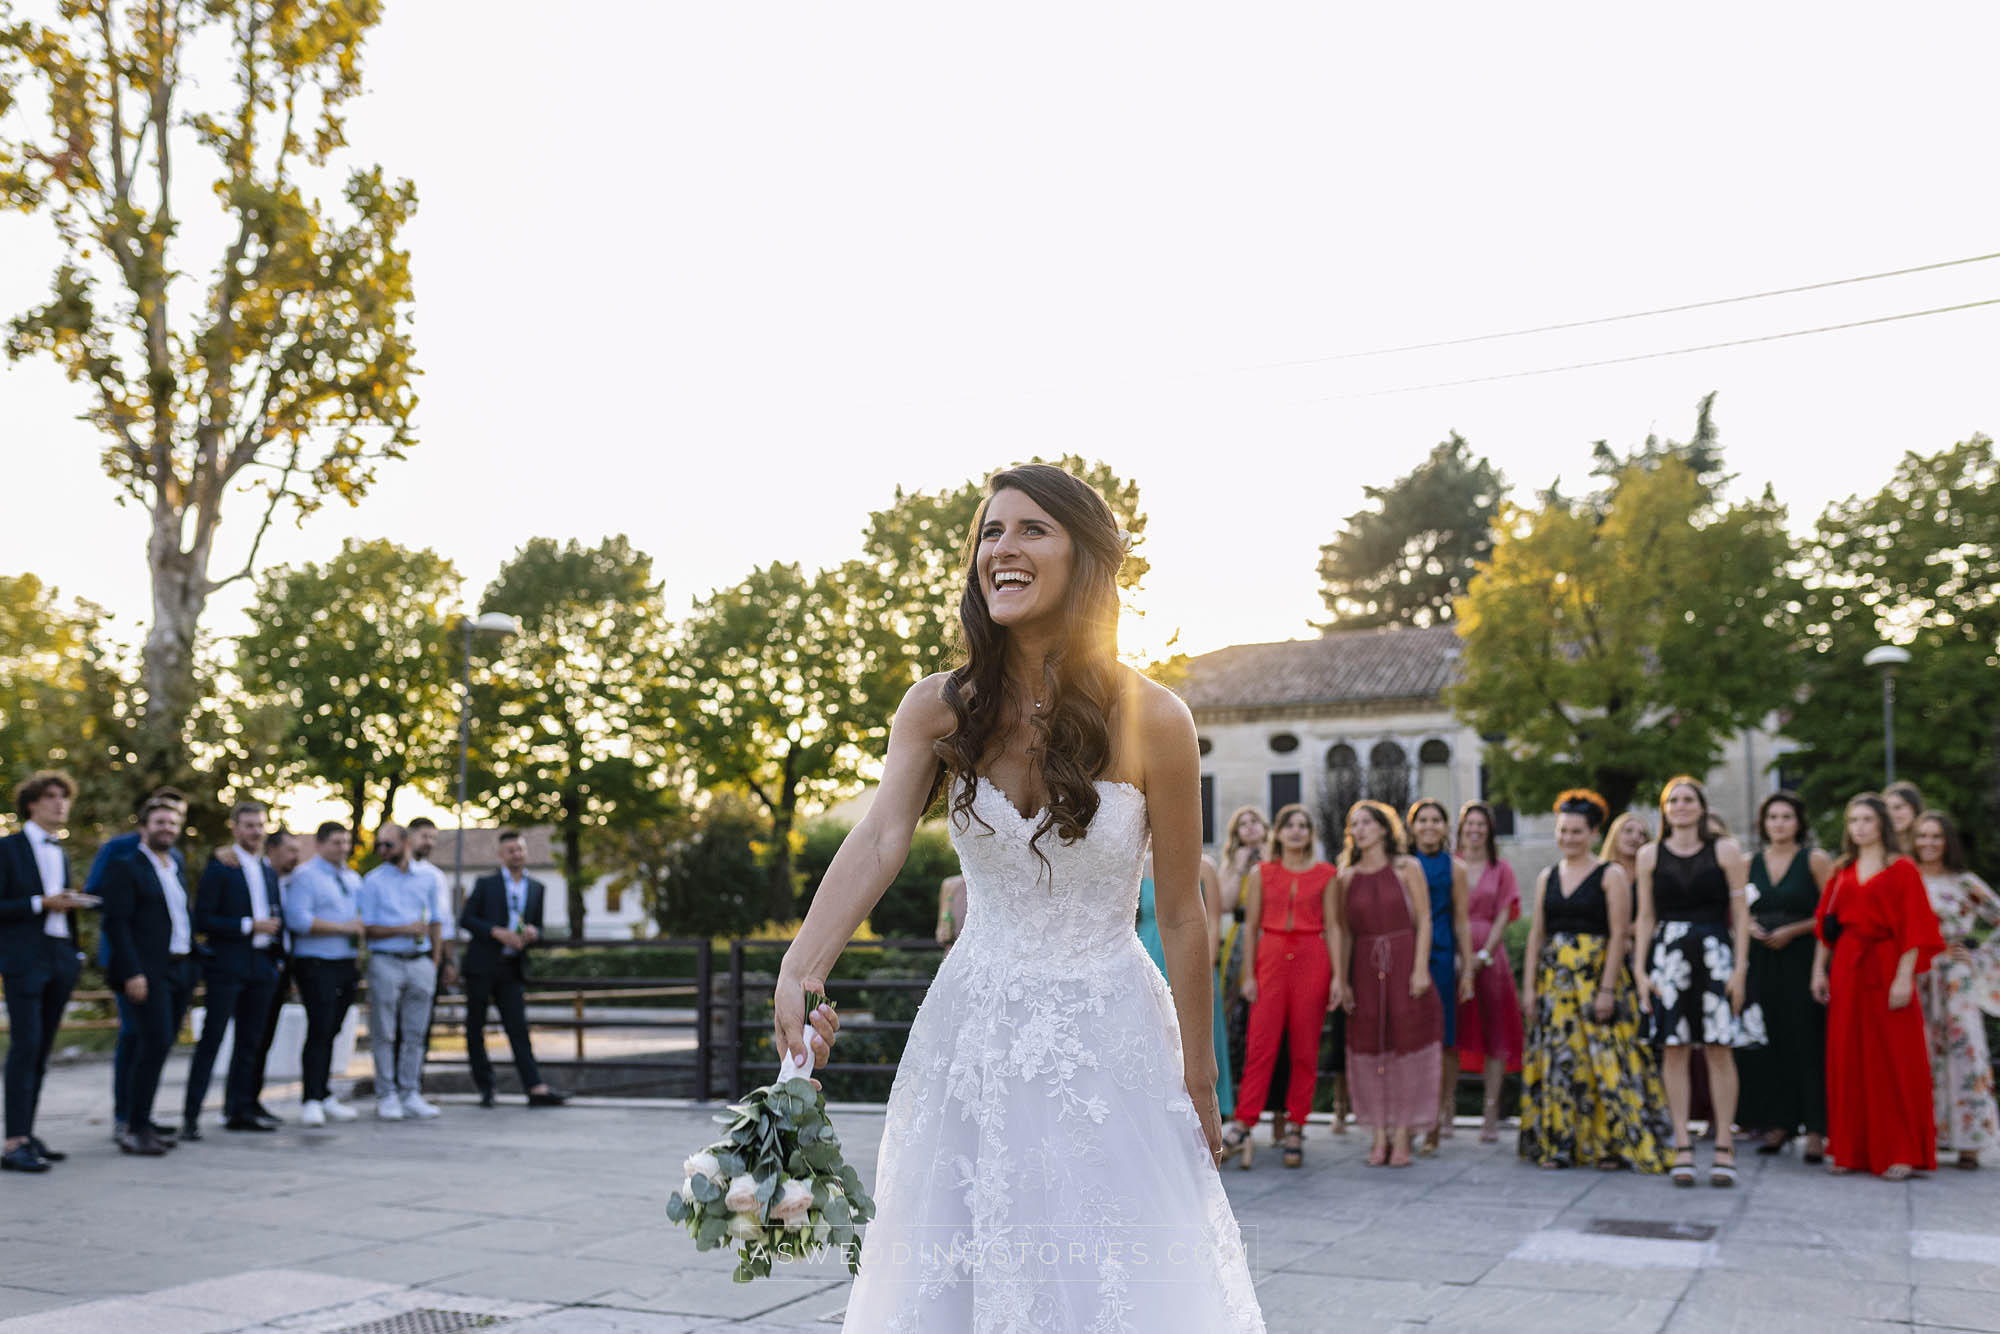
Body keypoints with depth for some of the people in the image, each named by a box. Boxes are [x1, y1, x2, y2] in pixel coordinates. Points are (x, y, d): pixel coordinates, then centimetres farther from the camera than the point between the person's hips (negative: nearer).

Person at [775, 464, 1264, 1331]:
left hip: (1109, 1039, -2)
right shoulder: (940, 708, -4)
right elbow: (878, 840, -20)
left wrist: (1198, 1076, -1)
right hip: (975, 1031, 2)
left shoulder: (1151, 721, -11)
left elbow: (1179, 914, -6)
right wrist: (801, 971, -36)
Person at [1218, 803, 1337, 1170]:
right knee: (1261, 1045, -6)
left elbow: (1332, 927, 5)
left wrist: (1337, 974, -2)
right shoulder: (1262, 873, 8)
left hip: (1311, 961, 0)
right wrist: (1249, 974, 0)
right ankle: (1242, 1126, -5)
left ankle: (1295, 1129, 11)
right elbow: (1251, 926, 7)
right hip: (1271, 959, 0)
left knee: (1305, 1049, 2)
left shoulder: (1325, 874, 7)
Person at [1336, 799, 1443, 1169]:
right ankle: (1380, 1135, 8)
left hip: (1403, 962, -2)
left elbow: (1424, 921, -2)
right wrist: (1342, 980, 4)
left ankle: (1402, 1136, 4)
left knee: (1406, 1041, -2)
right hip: (1365, 968, 2)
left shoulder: (1406, 868, 2)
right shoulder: (1347, 878, 8)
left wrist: (1420, 968, -11)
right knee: (1369, 1046, 1)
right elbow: (1345, 933, 10)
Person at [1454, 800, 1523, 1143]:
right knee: (1452, 1033, -1)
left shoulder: (1500, 870, 9)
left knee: (1494, 1036, -1)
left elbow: (1503, 917, 3)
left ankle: (1490, 1114, 3)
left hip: (1488, 959, 0)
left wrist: (1483, 954, -10)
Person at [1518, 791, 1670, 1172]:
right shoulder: (1547, 878, 13)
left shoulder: (1611, 875, -2)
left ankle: (1612, 1145, 1)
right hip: (1554, 980, 5)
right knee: (1557, 1060, 3)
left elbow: (1618, 935, -9)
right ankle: (1559, 1145, 9)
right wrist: (1529, 986, 4)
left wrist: (1607, 989, -16)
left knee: (1605, 1059, -7)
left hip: (1598, 976, -5)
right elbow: (1536, 934, 11)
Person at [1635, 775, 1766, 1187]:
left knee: (1719, 1050, -2)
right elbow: (1645, 917, 10)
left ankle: (1724, 1147, 4)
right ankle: (1682, 1146, 6)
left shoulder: (1725, 851, 4)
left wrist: (1739, 968, -6)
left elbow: (1741, 914, 2)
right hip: (1668, 957, 2)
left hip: (1715, 955, -1)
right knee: (1675, 1050, 1)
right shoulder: (1649, 855, 9)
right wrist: (1642, 970, 2)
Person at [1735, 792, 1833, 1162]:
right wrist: (1748, 925, -4)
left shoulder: (1815, 860, -1)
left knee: (1807, 1041, -5)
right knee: (1768, 1040, 3)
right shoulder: (1750, 863, 11)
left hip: (1802, 961, -4)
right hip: (1761, 962, 4)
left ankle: (1815, 1128, 0)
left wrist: (1792, 930, -13)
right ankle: (1777, 1123, 11)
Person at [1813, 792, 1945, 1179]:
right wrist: (1819, 969, 5)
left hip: (1886, 968, -5)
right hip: (1846, 970, 5)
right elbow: (1827, 925, 13)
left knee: (1892, 1058, -3)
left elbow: (1914, 927, -8)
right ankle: (1850, 1149, 11)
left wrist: (1904, 977, -15)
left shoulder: (1902, 869, -1)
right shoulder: (1841, 871, 13)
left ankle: (1900, 1152, 2)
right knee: (1846, 1056, 4)